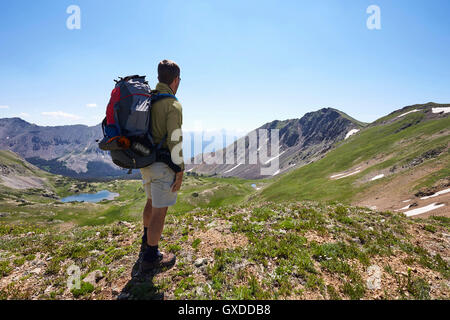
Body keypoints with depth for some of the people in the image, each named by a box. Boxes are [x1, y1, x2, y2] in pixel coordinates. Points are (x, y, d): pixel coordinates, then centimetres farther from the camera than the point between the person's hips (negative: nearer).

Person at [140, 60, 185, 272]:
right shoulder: (173, 105, -14)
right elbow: (174, 141, -19)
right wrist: (179, 171, -14)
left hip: (145, 161, 9)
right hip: (163, 164, -9)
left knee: (151, 201, 25)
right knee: (159, 210, 3)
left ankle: (147, 240, 44)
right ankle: (151, 257, 18)